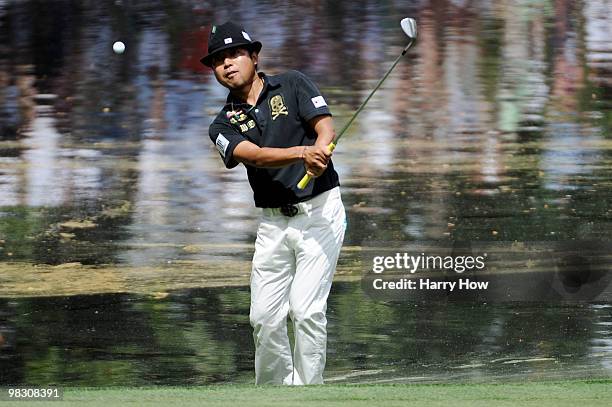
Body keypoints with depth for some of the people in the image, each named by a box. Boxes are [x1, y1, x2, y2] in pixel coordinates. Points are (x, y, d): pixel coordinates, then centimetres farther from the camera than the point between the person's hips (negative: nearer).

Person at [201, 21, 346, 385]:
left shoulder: (292, 85, 3)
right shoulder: (224, 125, 7)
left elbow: (325, 127, -10)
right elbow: (254, 155, -13)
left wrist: (318, 156, -34)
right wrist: (301, 153, -33)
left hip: (319, 209, -4)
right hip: (274, 222, 4)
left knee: (306, 310, -13)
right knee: (264, 317, 2)